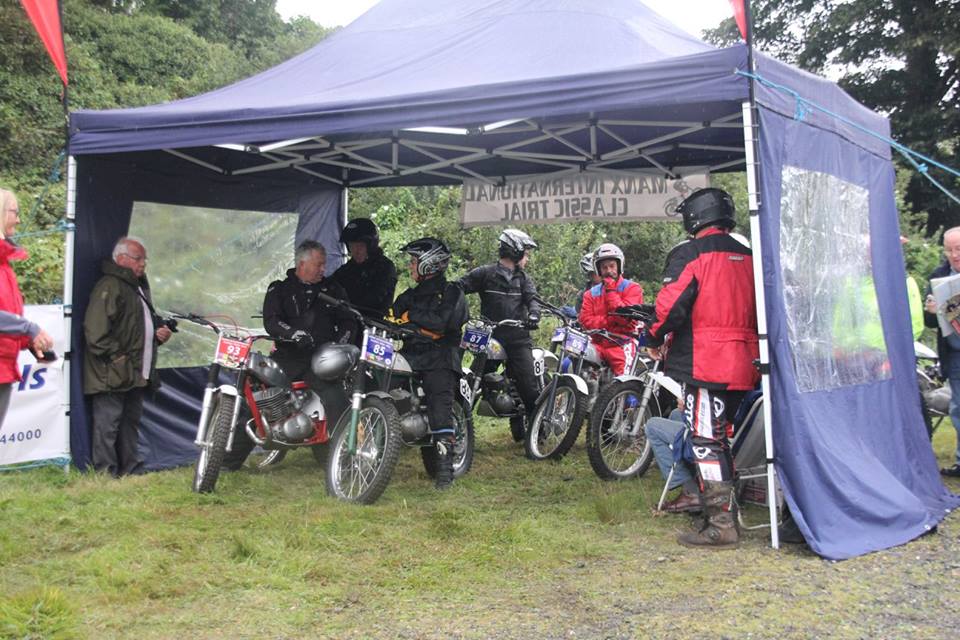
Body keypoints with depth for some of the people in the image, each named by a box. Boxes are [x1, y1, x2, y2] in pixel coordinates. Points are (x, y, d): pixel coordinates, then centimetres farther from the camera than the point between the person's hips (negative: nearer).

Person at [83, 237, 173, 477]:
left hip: (136, 373, 10)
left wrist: (159, 332, 13)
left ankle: (130, 468, 23)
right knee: (108, 423, -6)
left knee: (131, 420, 15)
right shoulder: (109, 286, -13)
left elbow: (147, 320, 33)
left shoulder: (140, 286, 21)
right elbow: (95, 329, -22)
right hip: (112, 374, -10)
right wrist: (116, 356, -21)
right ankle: (105, 473, -1)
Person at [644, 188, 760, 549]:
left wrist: (654, 339, 1)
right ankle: (724, 510, 25)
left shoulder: (689, 254, -8)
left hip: (705, 365, -8)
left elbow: (671, 303, -15)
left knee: (705, 442, -4)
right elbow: (756, 308, 18)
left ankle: (720, 525, -6)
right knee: (721, 438, 17)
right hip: (743, 366, 8)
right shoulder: (747, 256, 14)